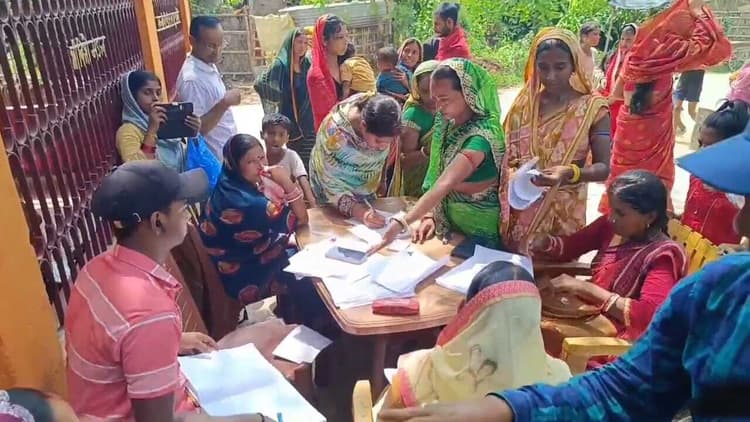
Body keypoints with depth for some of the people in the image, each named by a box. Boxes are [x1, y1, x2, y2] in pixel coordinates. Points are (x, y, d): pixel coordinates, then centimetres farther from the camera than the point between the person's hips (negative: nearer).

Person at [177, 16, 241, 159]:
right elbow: (197, 128, -27)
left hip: (227, 151, 9)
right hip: (215, 157, -9)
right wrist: (224, 103, -30)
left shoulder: (209, 65, 2)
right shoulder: (192, 79, -25)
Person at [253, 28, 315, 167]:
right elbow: (260, 84, -16)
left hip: (308, 122, 5)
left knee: (308, 162, 5)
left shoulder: (307, 64, 7)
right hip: (290, 122, -5)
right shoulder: (280, 65, -9)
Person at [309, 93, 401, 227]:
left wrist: (378, 181, 11)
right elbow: (331, 183, -29)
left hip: (366, 190, 4)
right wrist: (359, 212, -40)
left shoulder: (381, 125, -24)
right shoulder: (334, 132, -37)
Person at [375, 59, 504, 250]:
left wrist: (401, 223, -45)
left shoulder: (481, 136, -28)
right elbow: (438, 175, 0)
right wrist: (430, 215, -13)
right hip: (449, 223, 7)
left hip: (480, 231, -7)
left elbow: (444, 184, -38)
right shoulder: (448, 123, -4)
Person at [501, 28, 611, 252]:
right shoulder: (524, 103, 1)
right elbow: (507, 154, 7)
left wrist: (570, 173, -26)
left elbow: (603, 167, -8)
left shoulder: (592, 107, -7)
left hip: (562, 212, -2)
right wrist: (515, 172, -13)